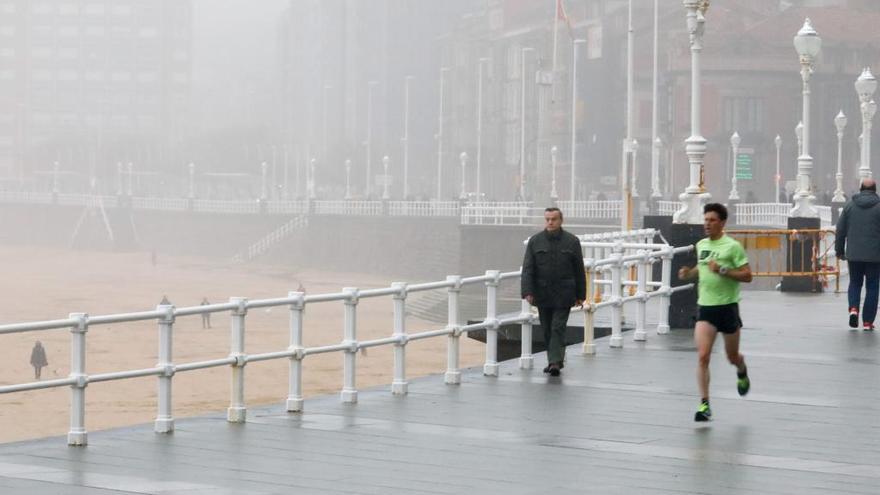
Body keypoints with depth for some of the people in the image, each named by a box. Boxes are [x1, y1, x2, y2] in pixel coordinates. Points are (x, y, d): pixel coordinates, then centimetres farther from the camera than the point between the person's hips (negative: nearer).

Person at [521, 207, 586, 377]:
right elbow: (527, 269, -1)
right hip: (542, 294, 2)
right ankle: (554, 359, 22)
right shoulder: (535, 241, 3)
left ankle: (555, 362, -12)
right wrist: (527, 291, -13)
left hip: (563, 294, -2)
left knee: (558, 327, -10)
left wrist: (580, 295, 5)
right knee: (547, 330, 9)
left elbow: (579, 270, 5)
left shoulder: (572, 241, 1)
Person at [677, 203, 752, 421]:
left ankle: (742, 372, 51)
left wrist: (722, 270, -24)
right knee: (702, 356, -13)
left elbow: (747, 275, -12)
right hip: (705, 307, 3)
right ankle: (704, 404, -11)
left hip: (728, 307, -3)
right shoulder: (701, 245, 7)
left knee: (732, 357, 15)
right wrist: (689, 273, 5)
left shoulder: (732, 246, -9)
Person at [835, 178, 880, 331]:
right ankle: (867, 322, 5)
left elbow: (840, 230, 6)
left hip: (854, 255, 2)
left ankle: (853, 308, -7)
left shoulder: (849, 205, 4)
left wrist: (839, 250, 14)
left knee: (855, 283, 18)